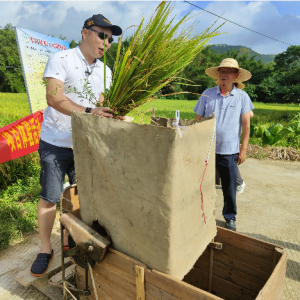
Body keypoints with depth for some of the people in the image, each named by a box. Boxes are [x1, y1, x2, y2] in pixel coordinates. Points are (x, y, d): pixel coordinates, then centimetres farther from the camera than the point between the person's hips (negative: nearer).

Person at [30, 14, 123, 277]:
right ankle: (45, 250, 25)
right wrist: (89, 111, -33)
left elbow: (103, 105, 7)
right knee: (49, 198, 5)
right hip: (55, 143, -4)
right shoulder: (61, 59, -8)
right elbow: (54, 98, -21)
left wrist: (112, 112, -15)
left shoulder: (105, 71, 9)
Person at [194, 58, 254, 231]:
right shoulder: (207, 94, 2)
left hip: (229, 151, -1)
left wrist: (243, 149, -2)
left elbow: (246, 125, 1)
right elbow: (198, 120, 6)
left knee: (230, 187, 8)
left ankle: (230, 218, 29)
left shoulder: (242, 96, 0)